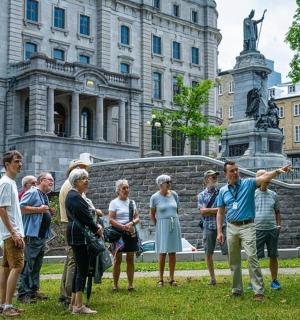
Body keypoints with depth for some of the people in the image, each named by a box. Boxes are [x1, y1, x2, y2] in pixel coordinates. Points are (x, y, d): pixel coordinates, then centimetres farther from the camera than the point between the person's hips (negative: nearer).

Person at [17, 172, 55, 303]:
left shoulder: (45, 196, 20)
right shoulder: (32, 192, -9)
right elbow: (21, 208, -20)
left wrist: (49, 213, 10)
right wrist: (39, 209, -19)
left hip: (42, 236, 10)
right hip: (32, 235, -10)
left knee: (37, 265, 14)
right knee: (28, 265, -8)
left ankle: (34, 290, 22)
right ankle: (23, 294, -4)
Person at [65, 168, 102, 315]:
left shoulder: (75, 195, 19)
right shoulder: (75, 197, -15)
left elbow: (85, 215, 20)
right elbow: (85, 217, -16)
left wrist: (96, 225, 6)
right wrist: (97, 229, -3)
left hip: (76, 235, 11)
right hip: (80, 236, -11)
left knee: (79, 268, 13)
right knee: (82, 269, -9)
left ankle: (73, 303, 19)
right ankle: (78, 306, -6)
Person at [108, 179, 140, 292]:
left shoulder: (132, 202, 12)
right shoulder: (114, 203, -2)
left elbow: (137, 218, 12)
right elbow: (110, 220, -10)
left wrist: (132, 223, -9)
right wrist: (124, 227, -16)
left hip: (131, 233, 4)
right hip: (118, 233, -4)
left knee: (130, 259, 5)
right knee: (117, 260, 0)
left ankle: (130, 284, 12)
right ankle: (115, 285, 7)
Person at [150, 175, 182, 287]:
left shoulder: (174, 195, 4)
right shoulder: (155, 197, -5)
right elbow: (152, 215, 2)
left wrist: (174, 220, 11)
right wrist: (158, 225, 0)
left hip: (174, 225, 3)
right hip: (162, 226, -3)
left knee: (173, 252, 5)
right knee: (162, 253, -3)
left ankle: (171, 278, 13)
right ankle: (161, 279, 6)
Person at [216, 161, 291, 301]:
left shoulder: (248, 183, -3)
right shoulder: (223, 191, 6)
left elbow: (264, 177, -20)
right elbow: (220, 213, 10)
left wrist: (278, 171, -38)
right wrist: (219, 232, 4)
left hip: (247, 226, -4)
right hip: (231, 227, 4)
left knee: (252, 257, -14)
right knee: (234, 261, 11)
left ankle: (258, 291, -11)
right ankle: (237, 289, 23)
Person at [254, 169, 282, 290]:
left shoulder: (273, 195, 10)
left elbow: (277, 212, 17)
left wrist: (279, 225, 7)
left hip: (272, 230, 3)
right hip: (257, 230, -3)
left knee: (273, 257, 8)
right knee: (254, 257, -2)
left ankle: (274, 281, 20)